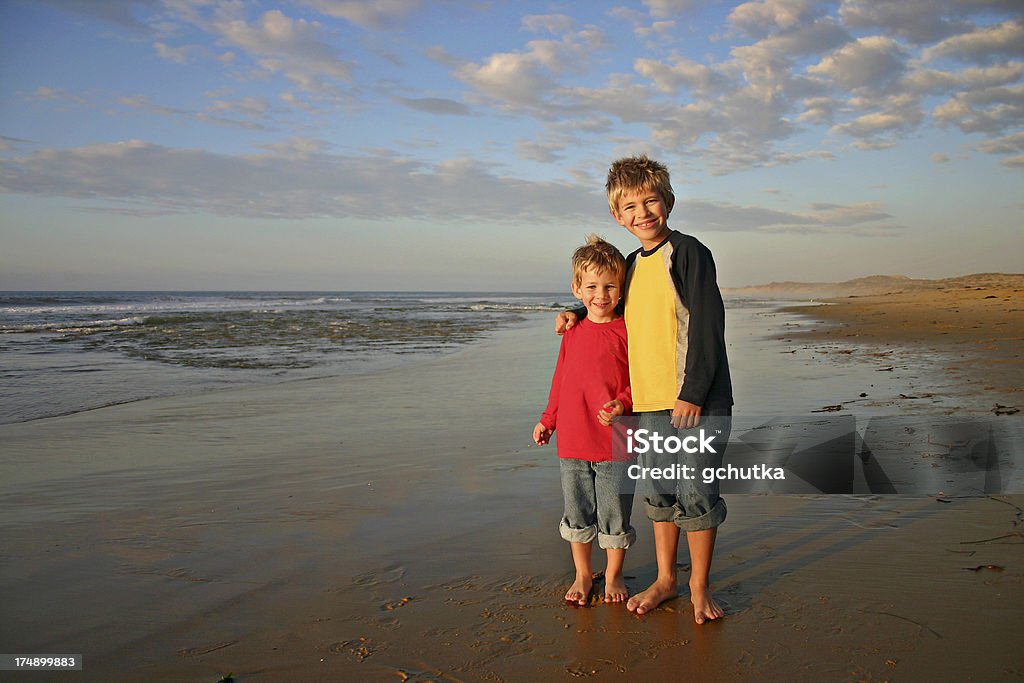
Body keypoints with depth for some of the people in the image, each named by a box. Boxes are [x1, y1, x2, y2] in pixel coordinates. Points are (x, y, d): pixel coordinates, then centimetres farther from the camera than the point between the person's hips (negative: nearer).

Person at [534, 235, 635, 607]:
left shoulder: (626, 330, -7)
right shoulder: (572, 332, 7)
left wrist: (622, 404, -23)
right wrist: (547, 420, 19)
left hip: (614, 441, -4)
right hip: (572, 441, 4)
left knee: (614, 514, 9)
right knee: (577, 514, 15)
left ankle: (613, 576, 29)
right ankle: (582, 575, 32)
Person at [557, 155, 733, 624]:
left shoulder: (688, 252, -8)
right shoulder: (632, 265, 13)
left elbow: (707, 325, -14)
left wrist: (692, 393, -18)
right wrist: (579, 314, 16)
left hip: (695, 398, -6)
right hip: (649, 401, 7)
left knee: (695, 493, 0)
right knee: (658, 492, 14)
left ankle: (699, 587, 18)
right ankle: (665, 580, 29)